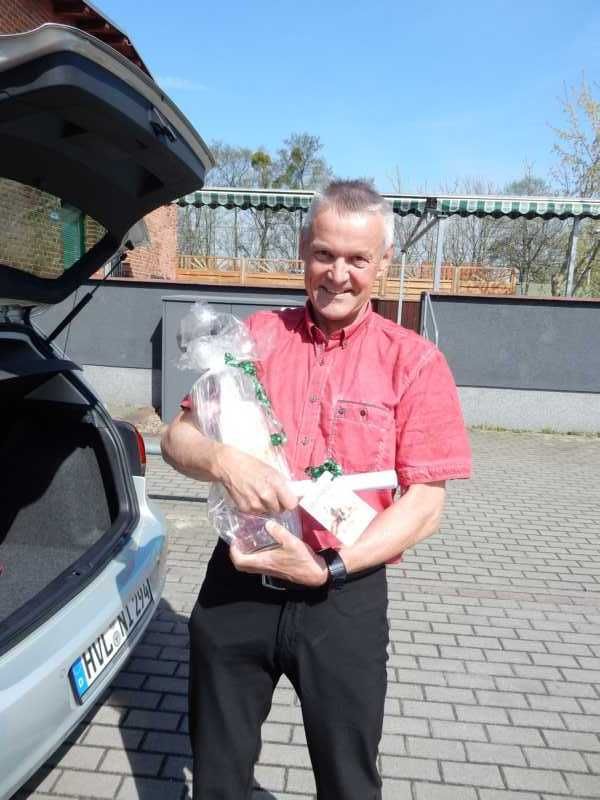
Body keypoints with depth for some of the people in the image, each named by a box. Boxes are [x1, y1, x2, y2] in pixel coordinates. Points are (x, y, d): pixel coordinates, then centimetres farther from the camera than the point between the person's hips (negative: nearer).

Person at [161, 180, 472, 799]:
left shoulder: (414, 362, -6)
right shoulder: (254, 336, 1)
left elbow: (424, 505, -9)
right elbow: (177, 438, 1)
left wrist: (329, 568, -20)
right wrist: (222, 461, -21)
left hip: (346, 596, -1)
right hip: (236, 582, 2)